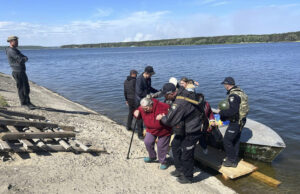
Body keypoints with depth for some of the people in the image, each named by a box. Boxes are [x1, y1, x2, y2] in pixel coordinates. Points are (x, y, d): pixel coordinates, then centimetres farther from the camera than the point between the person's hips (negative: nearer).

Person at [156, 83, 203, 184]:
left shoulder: (179, 103, -34)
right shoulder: (181, 92, -4)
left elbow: (170, 120, -28)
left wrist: (162, 118, -9)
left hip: (191, 132, -10)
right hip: (184, 129, 10)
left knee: (186, 153, 3)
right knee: (175, 146, 21)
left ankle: (187, 177, 26)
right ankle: (180, 169, 38)